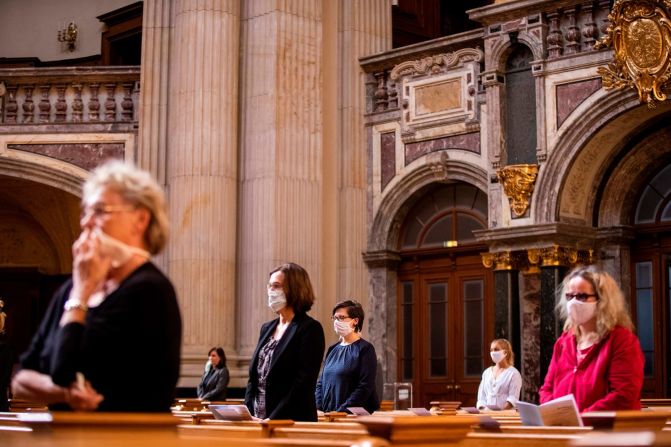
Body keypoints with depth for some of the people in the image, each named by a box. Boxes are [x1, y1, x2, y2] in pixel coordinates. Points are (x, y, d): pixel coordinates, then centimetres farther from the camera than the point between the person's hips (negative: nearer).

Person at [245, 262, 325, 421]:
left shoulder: (311, 329, -8)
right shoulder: (267, 328, 15)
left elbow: (304, 382, -15)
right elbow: (253, 377, 15)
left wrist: (274, 419, -19)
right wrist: (247, 414, 1)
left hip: (292, 420, -6)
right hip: (257, 420, 7)